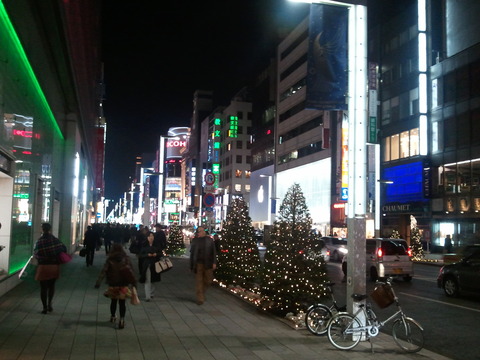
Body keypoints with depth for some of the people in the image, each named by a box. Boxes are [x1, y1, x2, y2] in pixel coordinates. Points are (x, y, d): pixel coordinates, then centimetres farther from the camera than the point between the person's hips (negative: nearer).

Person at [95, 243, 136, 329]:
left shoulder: (109, 260, -5)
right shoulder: (126, 259, -3)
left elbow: (103, 271, -12)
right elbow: (131, 271, -3)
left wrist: (98, 282, -16)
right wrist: (134, 282, 2)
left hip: (113, 285, 1)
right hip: (123, 285, -1)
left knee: (113, 301, 19)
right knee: (122, 303, 2)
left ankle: (113, 317, 35)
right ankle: (122, 320, -7)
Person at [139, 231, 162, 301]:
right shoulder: (144, 246, -3)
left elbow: (160, 253, 7)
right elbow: (141, 255, -3)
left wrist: (156, 254, -14)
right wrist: (147, 255, -20)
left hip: (154, 265, 3)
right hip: (147, 265, -3)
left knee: (153, 280, 15)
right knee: (147, 281, -8)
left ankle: (152, 294, 34)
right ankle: (147, 296, -9)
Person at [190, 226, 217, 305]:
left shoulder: (209, 240, 2)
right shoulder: (195, 240, 4)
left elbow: (213, 252, 2)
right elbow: (192, 253, 7)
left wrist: (214, 263, -5)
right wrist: (192, 265, 4)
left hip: (207, 264, 0)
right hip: (198, 264, 0)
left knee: (208, 280, 5)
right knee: (199, 281, 0)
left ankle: (202, 292, 32)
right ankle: (200, 298, 6)